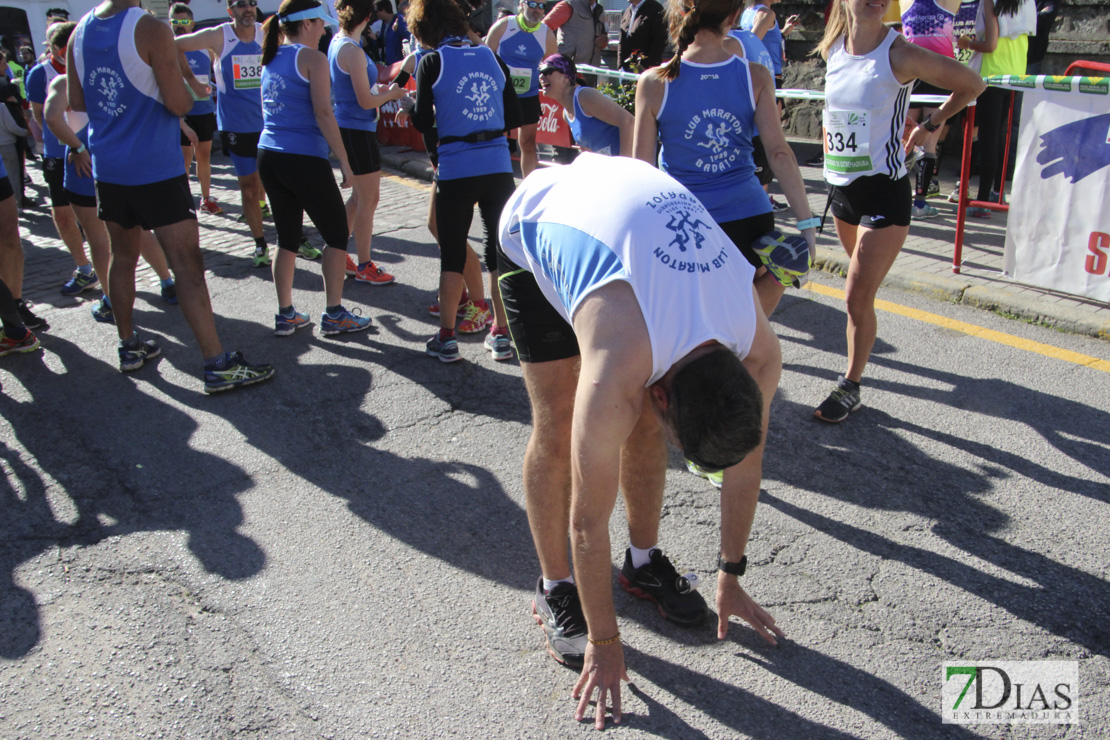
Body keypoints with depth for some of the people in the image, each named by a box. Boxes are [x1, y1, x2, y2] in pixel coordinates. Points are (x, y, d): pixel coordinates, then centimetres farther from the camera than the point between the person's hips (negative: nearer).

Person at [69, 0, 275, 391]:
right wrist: (182, 82, 2)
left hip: (107, 168, 7)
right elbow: (179, 104, -17)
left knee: (123, 257, 19)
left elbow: (76, 102, 13)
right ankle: (217, 365, -6)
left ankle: (129, 347, 30)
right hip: (156, 169, -7)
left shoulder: (80, 32, 6)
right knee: (188, 265, -6)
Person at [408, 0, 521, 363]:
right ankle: (501, 334, 16)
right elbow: (514, 117, 9)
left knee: (452, 254, 9)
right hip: (498, 166, 3)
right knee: (501, 250, 12)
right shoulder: (491, 57, 8)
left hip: (456, 170, -3)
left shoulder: (432, 63, -4)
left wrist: (417, 102, 15)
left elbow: (422, 122, -4)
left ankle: (446, 339, 14)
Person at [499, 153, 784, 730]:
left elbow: (744, 464, -8)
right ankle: (555, 589, 9)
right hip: (534, 225, -4)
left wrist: (731, 577, 4)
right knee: (557, 427, -8)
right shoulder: (617, 375, -41)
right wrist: (604, 642, -16)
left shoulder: (759, 351, -25)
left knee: (643, 424, 1)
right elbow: (590, 518, -29)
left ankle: (644, 562, 22)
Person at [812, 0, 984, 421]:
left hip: (883, 192, -6)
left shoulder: (900, 55, -14)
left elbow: (971, 84, -1)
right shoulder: (832, 49, 3)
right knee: (861, 287, 20)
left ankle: (850, 387, 7)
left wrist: (931, 125, 7)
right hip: (840, 186, 6)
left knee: (858, 296, -7)